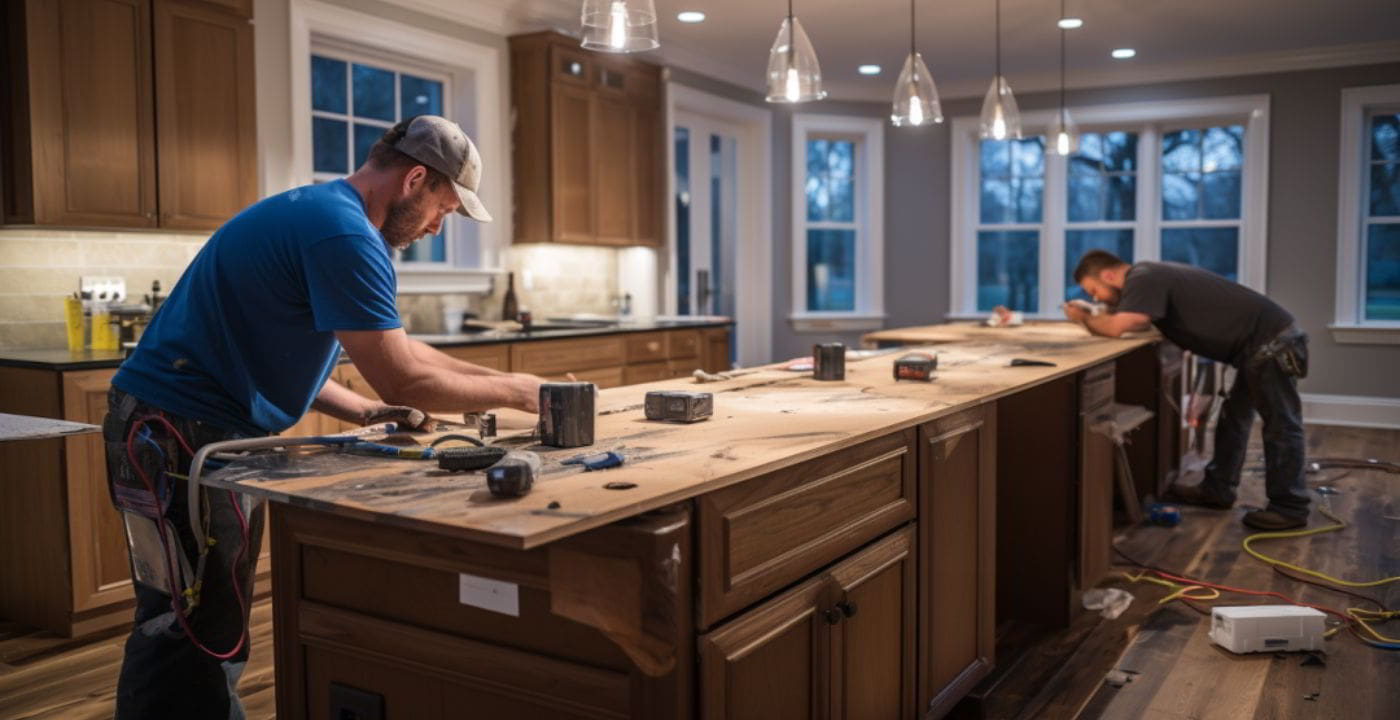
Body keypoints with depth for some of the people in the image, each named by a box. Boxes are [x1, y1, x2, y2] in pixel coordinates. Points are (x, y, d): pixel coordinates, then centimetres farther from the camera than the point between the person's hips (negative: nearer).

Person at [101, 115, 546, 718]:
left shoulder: (317, 213, 15)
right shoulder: (345, 234, -18)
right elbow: (401, 383, -20)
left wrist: (362, 412, 6)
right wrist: (514, 391, -8)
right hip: (180, 436, -10)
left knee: (178, 630, 14)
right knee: (199, 638, -6)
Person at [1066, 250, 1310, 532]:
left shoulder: (1143, 279, -19)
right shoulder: (1149, 275, 11)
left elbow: (1115, 328, -29)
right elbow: (1127, 322, 15)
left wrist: (1084, 319, -11)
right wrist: (1092, 316, 1)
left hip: (1270, 343, -10)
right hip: (1265, 340, 10)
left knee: (1281, 426, -1)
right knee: (1234, 418, 19)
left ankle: (1289, 508, 8)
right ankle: (1217, 489, 30)